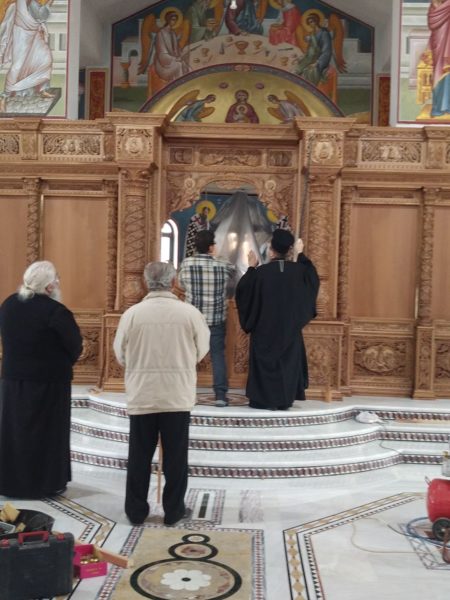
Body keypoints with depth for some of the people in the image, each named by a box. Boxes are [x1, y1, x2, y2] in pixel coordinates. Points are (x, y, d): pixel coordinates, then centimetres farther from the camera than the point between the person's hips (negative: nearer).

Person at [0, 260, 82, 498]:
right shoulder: (55, 311, -20)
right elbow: (75, 344, -13)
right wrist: (63, 364, 6)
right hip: (50, 380, -6)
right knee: (48, 431, 8)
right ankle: (48, 482, 17)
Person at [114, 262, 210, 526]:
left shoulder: (132, 313, -9)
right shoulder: (190, 313, -9)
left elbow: (120, 354, 3)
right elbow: (202, 350, 5)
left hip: (141, 395, 1)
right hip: (178, 395, 0)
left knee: (140, 456, 12)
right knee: (175, 456, 11)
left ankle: (136, 511, 22)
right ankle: (174, 510, 20)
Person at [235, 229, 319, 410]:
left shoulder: (261, 272, -15)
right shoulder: (297, 270, -5)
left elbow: (243, 290, -2)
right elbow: (312, 278, 17)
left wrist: (251, 268, 8)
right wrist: (301, 255, 25)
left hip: (265, 327, -3)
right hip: (290, 327, 3)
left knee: (265, 361, 7)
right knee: (288, 361, 12)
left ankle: (264, 399, 9)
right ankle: (284, 400, 15)